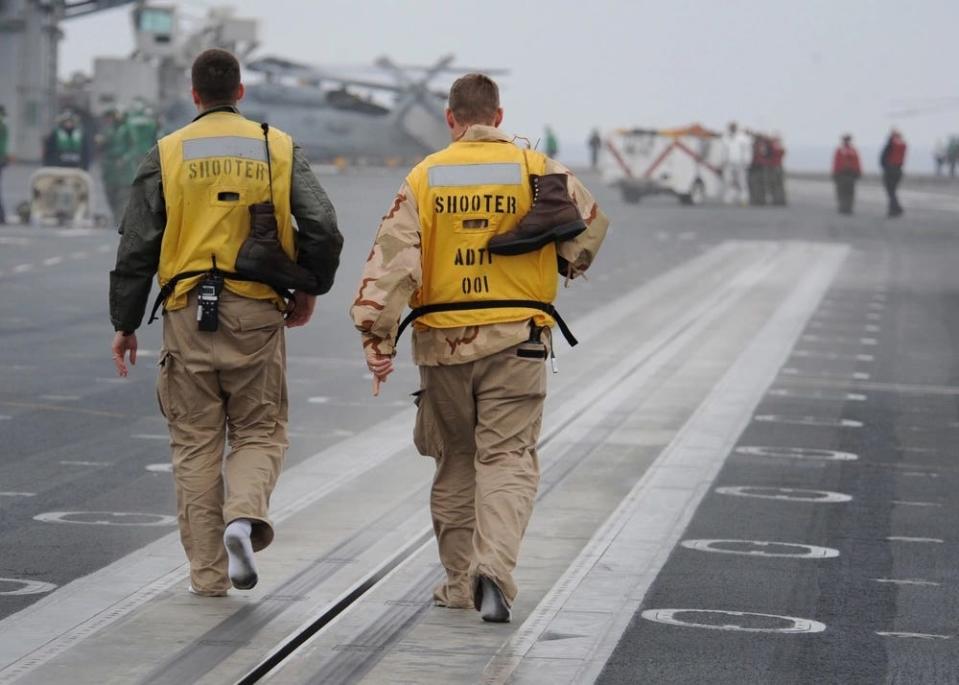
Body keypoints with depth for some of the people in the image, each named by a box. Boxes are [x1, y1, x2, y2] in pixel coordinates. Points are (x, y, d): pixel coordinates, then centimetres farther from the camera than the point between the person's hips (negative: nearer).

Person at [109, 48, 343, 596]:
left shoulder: (167, 154, 3)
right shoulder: (279, 149, 5)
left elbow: (137, 247, 1)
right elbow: (323, 230, -2)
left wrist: (125, 324, 8)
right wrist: (311, 290, 14)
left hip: (188, 316, 0)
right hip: (256, 315, 0)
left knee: (196, 445, 8)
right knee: (260, 433, 12)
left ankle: (208, 574, 8)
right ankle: (245, 516, -18)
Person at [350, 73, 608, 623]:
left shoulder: (425, 178, -1)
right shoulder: (535, 169, -1)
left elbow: (393, 259, -7)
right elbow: (590, 223, 9)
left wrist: (378, 340, -6)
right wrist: (567, 264, 30)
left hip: (443, 341, 1)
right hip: (517, 339, -1)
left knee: (455, 463, 15)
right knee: (507, 458, 0)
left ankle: (460, 582, 22)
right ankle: (493, 569, -21)